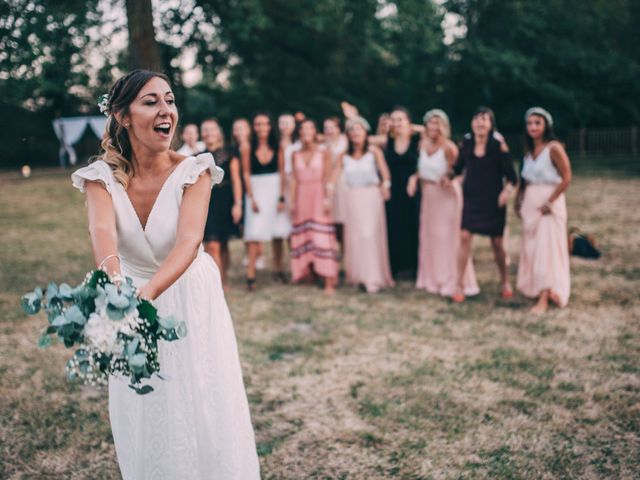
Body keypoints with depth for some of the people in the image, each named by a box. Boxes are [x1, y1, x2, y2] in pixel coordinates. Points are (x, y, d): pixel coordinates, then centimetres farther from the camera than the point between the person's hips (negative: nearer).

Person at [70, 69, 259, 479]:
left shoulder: (193, 172, -17)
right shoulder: (103, 177, -13)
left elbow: (189, 240, -33)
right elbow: (103, 233, -33)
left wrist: (148, 292, -52)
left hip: (192, 301, -1)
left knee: (203, 412, 4)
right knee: (143, 418, 12)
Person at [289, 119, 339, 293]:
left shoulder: (323, 153, 2)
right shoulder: (296, 155, 10)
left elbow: (328, 178, -2)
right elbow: (294, 180, 8)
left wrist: (327, 199, -11)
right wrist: (293, 202, 2)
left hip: (318, 197, -3)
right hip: (302, 199, 3)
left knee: (323, 238, -7)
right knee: (303, 237, 2)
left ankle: (329, 282, -8)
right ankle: (307, 273, 11)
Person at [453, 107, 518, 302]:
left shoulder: (499, 147, -8)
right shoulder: (466, 144, 1)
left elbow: (512, 177, -5)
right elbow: (458, 169, 13)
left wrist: (507, 190, -23)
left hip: (493, 202, -2)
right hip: (471, 199, 2)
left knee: (496, 242, 6)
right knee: (465, 237, -9)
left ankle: (505, 282, 28)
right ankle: (460, 285, -2)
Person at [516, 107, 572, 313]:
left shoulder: (554, 148, -12)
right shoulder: (529, 150, 10)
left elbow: (566, 178, -15)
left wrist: (550, 202, -20)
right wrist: (519, 200, 5)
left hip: (548, 203, -7)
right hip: (530, 203, 7)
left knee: (546, 248, -8)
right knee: (531, 248, 11)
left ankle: (544, 299, -9)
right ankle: (535, 289, 23)